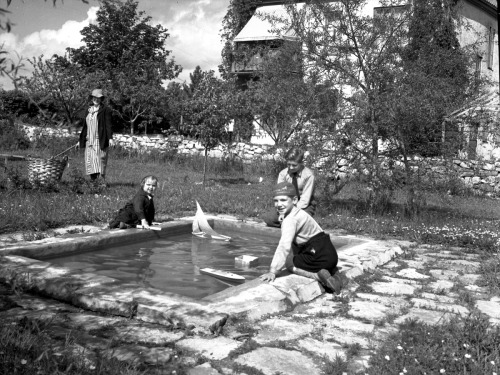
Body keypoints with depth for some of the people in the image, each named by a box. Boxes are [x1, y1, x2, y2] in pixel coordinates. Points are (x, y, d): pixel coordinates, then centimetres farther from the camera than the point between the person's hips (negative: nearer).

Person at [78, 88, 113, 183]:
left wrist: (110, 138, -19)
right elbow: (85, 126, 21)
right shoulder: (89, 110, 18)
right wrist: (80, 140, 21)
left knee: (100, 159, -10)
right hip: (89, 140, 6)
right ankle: (93, 181, 5)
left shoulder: (105, 110, 0)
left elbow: (108, 125, -8)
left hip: (100, 140, -6)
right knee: (90, 161, 2)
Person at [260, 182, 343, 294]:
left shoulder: (290, 220, -18)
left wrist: (273, 271, -30)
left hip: (320, 256, -9)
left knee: (289, 264, 5)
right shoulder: (297, 212, 11)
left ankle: (318, 276, -8)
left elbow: (284, 247, -28)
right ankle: (332, 272, 15)